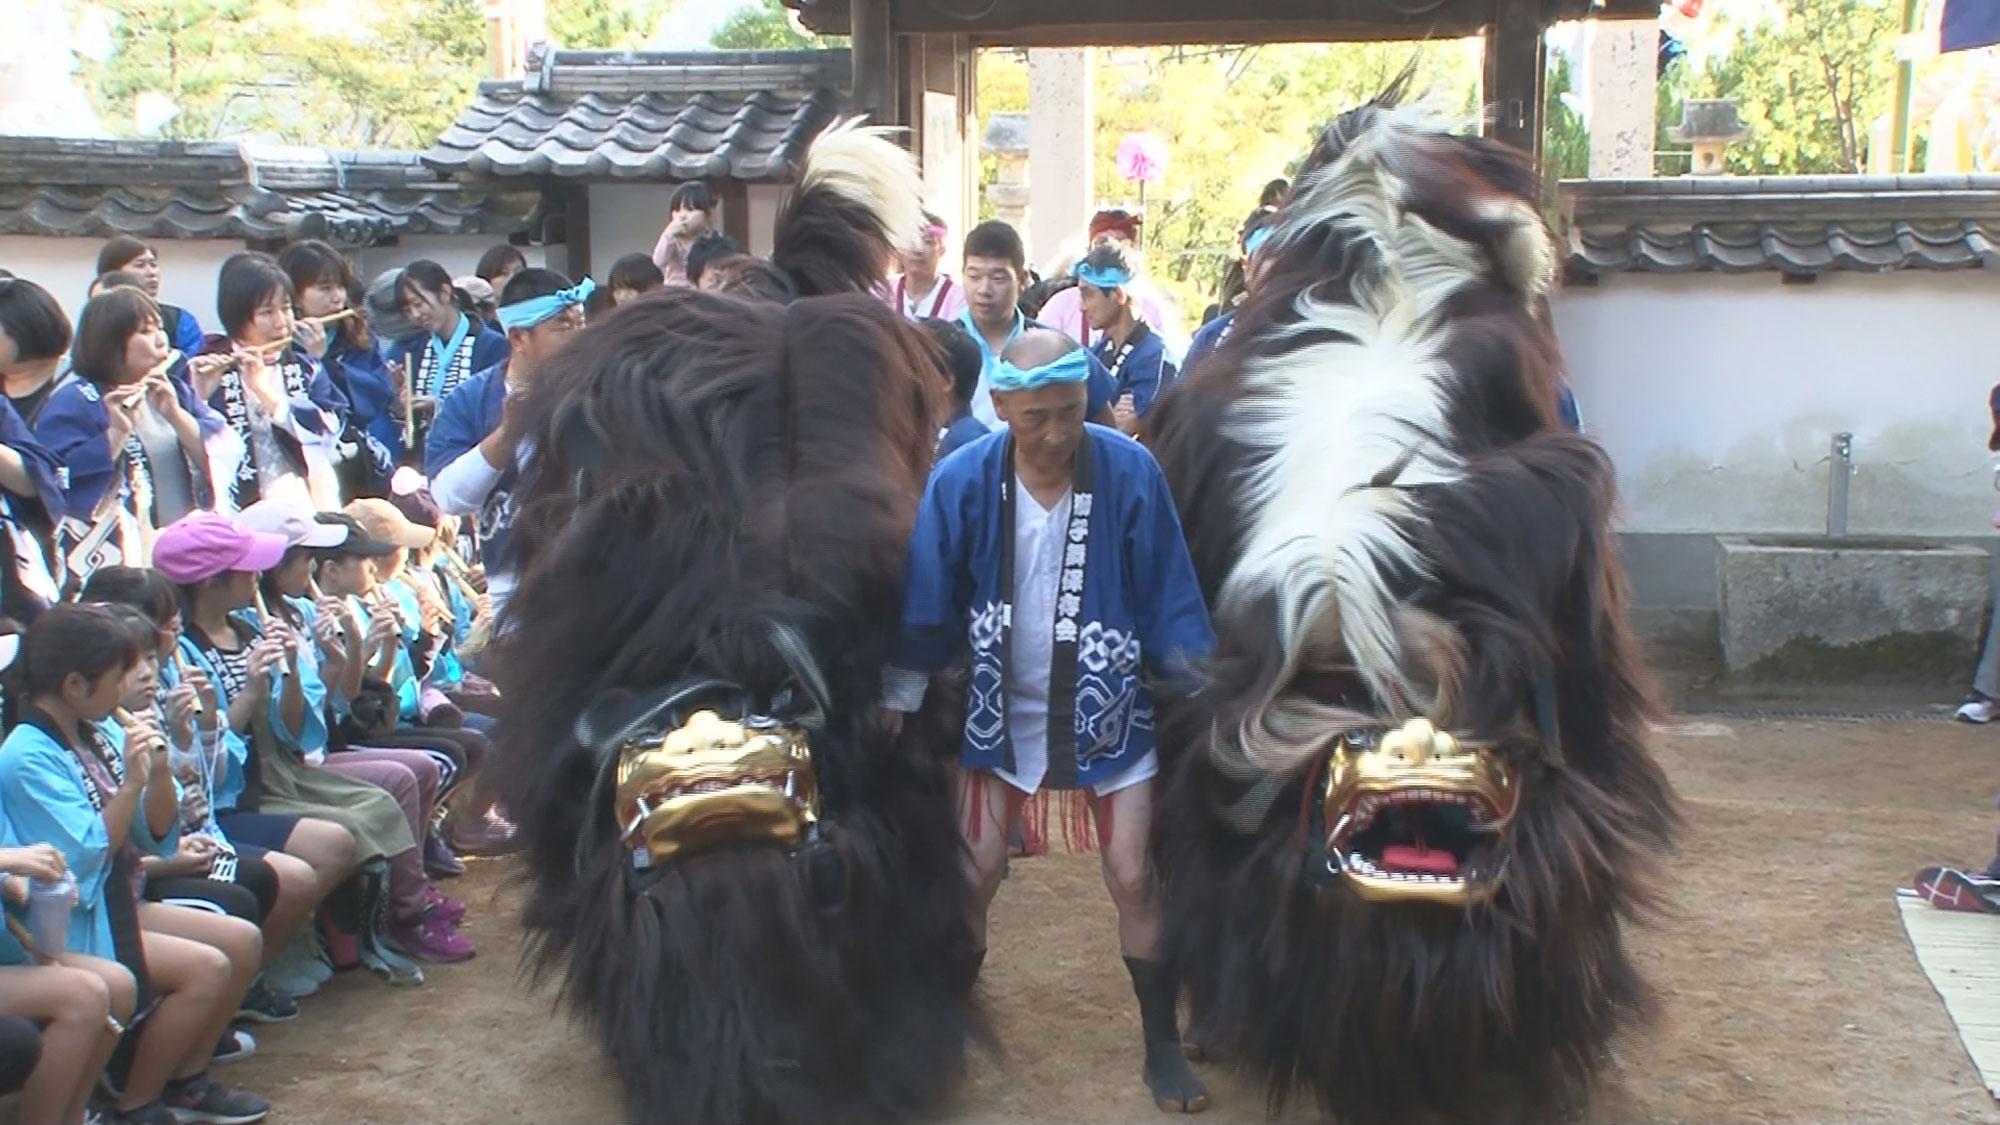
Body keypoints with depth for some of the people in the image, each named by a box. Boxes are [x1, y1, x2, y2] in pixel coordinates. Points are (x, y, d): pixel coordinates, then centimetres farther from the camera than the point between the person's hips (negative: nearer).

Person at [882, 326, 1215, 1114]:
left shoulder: (1131, 471, -18)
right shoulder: (961, 481, -16)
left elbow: (1167, 593, -10)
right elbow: (929, 601, -9)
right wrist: (896, 704, -6)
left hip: (1111, 707, -1)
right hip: (1001, 709, 1)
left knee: (1132, 879, 3)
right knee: (973, 878, 8)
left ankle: (1162, 1046, 20)